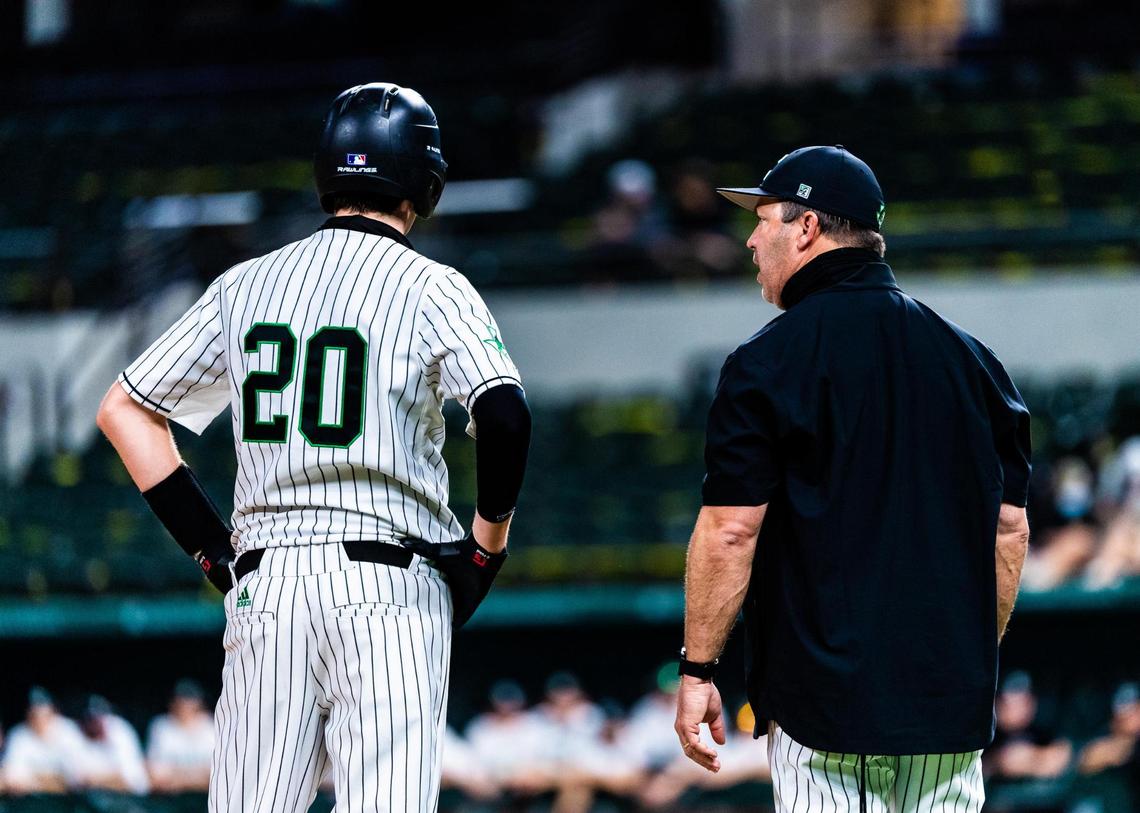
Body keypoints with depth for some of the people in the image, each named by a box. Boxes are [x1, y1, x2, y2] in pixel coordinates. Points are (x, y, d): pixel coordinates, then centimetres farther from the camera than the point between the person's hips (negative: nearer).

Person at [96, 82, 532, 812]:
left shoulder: (244, 286, 12)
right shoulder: (430, 287, -2)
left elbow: (124, 411, 15)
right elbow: (504, 412, -17)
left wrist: (210, 546, 14)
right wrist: (492, 533, -1)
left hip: (261, 586, 4)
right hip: (387, 587, -4)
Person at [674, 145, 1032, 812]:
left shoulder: (772, 361, -6)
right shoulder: (972, 357, 11)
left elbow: (730, 530, -11)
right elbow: (1011, 529, 12)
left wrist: (698, 670, -4)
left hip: (827, 700, -5)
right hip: (954, 706, 5)